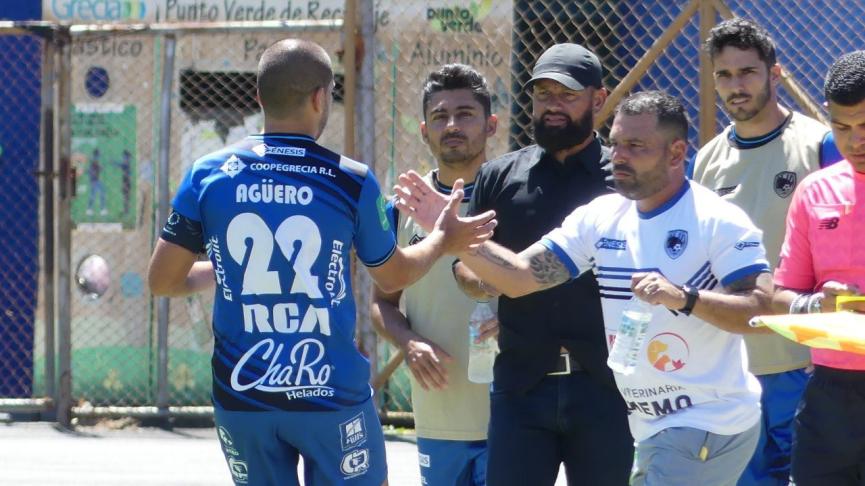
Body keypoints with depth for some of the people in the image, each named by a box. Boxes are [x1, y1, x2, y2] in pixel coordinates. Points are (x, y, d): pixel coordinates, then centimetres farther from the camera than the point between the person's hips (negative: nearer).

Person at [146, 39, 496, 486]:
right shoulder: (351, 182, -5)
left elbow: (161, 281, 4)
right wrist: (443, 239, 28)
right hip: (331, 397, -2)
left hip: (241, 398, 2)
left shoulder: (208, 175, -2)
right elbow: (393, 276, 10)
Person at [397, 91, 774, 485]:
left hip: (707, 426, -8)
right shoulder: (601, 218, 7)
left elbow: (765, 311, -20)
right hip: (653, 432, 8)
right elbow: (521, 277, 2)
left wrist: (684, 297, -34)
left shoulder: (717, 221, -13)